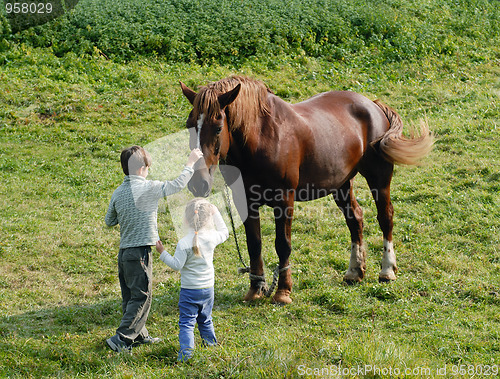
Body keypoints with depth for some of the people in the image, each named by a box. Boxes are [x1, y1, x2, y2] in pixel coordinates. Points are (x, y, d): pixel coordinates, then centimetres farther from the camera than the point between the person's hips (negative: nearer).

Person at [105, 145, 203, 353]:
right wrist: (191, 163, 10)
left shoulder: (118, 193, 6)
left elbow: (109, 221, 18)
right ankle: (121, 338, -6)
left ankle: (138, 335, 28)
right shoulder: (148, 188, -13)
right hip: (140, 253, -7)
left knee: (130, 297, 16)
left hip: (124, 252, 7)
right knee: (141, 297, -1)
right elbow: (177, 185, -3)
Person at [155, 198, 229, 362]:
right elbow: (224, 233, 16)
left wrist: (162, 253, -7)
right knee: (205, 320, 23)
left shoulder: (184, 244, -19)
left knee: (186, 322, -3)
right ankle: (211, 344, 34)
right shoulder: (211, 238, -5)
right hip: (208, 288, 5)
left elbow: (176, 265, -17)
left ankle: (186, 352, -15)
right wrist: (215, 213, 22)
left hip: (189, 290, -5)